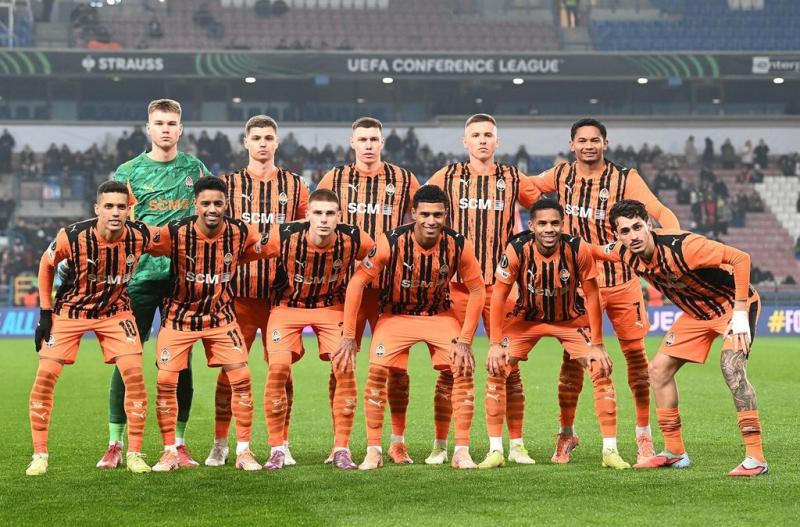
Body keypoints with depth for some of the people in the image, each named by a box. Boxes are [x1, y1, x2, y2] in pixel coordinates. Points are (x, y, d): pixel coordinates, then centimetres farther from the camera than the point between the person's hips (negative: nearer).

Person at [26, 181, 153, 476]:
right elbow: (47, 264, -5)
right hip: (70, 309, -1)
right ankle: (39, 455, 3)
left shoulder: (140, 236, -22)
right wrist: (45, 311, -6)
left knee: (134, 373, -13)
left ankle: (134, 454, -1)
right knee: (45, 375, -10)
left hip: (115, 310, 1)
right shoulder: (72, 237, -26)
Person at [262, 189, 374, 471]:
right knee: (278, 367, -19)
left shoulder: (353, 240, -20)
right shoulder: (285, 237, -26)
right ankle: (277, 448, -5)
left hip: (332, 307, 1)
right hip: (288, 306, -1)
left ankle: (341, 448, -1)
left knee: (345, 368, -16)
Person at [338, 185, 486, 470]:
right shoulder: (391, 242, -25)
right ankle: (373, 451, -5)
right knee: (377, 370, -19)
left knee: (464, 369, -15)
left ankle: (461, 451, -5)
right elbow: (357, 282, -17)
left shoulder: (459, 245, -20)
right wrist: (348, 336, -18)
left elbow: (477, 290, -7)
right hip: (396, 315, -1)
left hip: (440, 315, 1)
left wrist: (465, 340, -13)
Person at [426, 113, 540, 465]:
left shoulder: (512, 179, 9)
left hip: (500, 282, 1)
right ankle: (440, 445, 7)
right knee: (450, 366, -1)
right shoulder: (448, 176, 6)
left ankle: (516, 445, 8)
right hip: (457, 281, -1)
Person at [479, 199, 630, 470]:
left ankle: (610, 450, -2)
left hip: (571, 318, 0)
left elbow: (591, 296, -14)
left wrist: (597, 345, -13)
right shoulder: (517, 250, -26)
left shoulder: (578, 249, -26)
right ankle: (495, 451, -3)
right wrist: (495, 344, -17)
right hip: (526, 318, 0)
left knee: (602, 371, -13)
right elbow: (499, 295, -15)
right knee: (496, 370, -13)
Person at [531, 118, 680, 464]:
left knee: (635, 353, 2)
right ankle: (566, 434, 13)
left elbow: (660, 212, -15)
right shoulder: (561, 176, 1)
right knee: (573, 357, -1)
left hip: (622, 280, -1)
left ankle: (643, 434, 15)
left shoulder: (625, 179, -6)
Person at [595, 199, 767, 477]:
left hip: (733, 303, -8)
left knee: (732, 367, -28)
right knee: (659, 369, 4)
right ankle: (674, 451, 16)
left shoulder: (682, 246, -34)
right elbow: (595, 252, 13)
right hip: (696, 313, 8)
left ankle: (755, 458, -28)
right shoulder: (625, 253, -12)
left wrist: (740, 313, -32)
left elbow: (741, 258, -32)